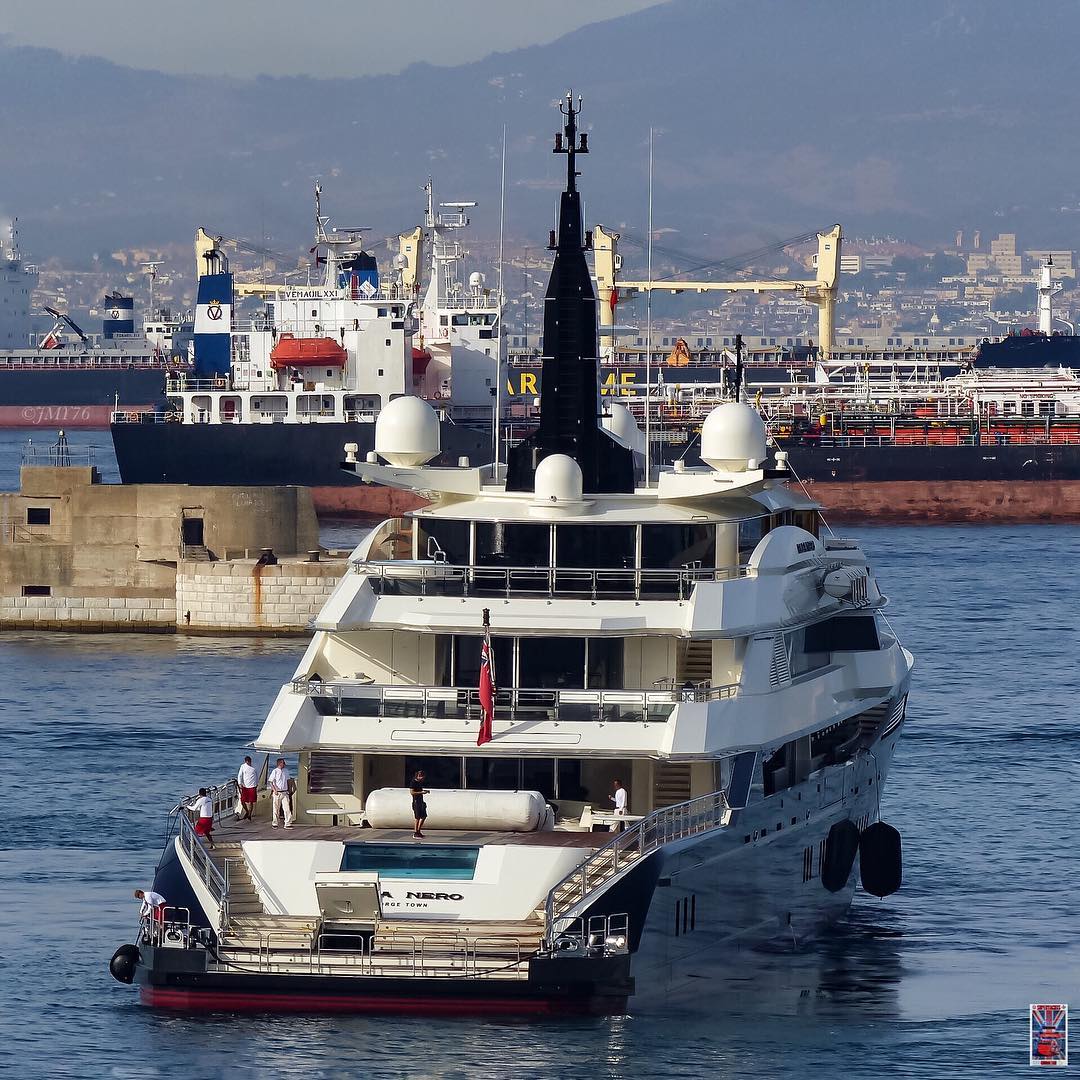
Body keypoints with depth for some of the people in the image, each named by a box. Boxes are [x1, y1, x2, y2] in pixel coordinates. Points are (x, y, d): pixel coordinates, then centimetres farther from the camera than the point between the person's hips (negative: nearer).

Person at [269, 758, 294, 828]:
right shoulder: (275, 771, -5)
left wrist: (289, 790, 13)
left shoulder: (286, 771, 10)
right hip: (277, 793, -4)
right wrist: (274, 790, -13)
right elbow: (270, 782, -5)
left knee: (287, 809, -5)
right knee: (276, 809, 3)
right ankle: (275, 824, 14)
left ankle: (288, 824, -6)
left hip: (285, 793, 4)